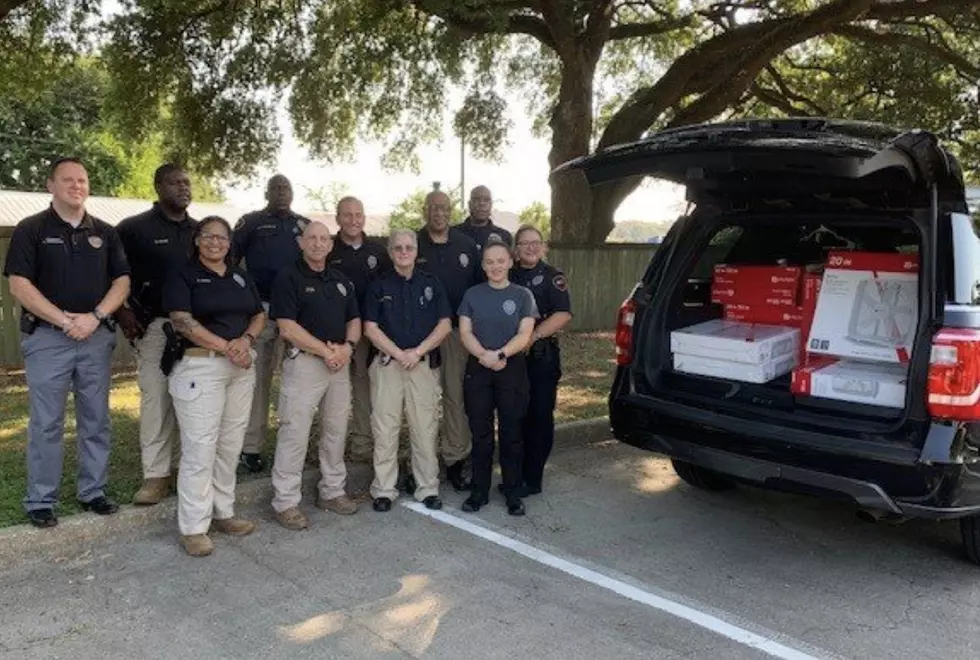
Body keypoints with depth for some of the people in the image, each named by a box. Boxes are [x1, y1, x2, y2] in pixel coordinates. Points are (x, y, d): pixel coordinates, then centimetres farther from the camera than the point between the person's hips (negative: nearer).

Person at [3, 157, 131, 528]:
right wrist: (64, 320, -15)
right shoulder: (30, 230, 0)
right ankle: (40, 501, 11)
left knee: (96, 420, 8)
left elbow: (122, 281, 4)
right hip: (47, 337, -3)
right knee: (46, 424, 1)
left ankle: (93, 492, 19)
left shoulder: (105, 233, 10)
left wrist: (95, 317, -11)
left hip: (97, 337, 3)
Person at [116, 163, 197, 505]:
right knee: (156, 397, -4)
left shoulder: (200, 230, 13)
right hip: (155, 324, -4)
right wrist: (121, 311, -8)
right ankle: (156, 475, 3)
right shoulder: (134, 228, -1)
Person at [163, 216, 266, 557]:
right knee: (200, 447, -6)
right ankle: (193, 528, 3)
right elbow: (183, 322, -13)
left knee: (231, 445, 11)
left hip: (241, 367, 6)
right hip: (200, 367, -6)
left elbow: (259, 315, 14)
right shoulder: (183, 275, -1)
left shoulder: (241, 277, 17)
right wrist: (226, 346, -17)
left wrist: (246, 340, -7)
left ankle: (223, 513, 23)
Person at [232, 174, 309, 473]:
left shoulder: (305, 225, 14)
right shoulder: (251, 222, 5)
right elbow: (230, 260, 3)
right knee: (257, 377, -1)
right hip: (259, 308, -3)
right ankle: (251, 446, 4)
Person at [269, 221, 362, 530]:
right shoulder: (288, 278, -5)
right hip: (303, 362, -6)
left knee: (336, 430, 13)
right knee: (295, 432, -4)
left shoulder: (341, 280, 15)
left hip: (340, 363, 6)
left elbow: (354, 320, 16)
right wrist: (325, 350, -14)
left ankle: (332, 491, 26)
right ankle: (286, 502, 5)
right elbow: (287, 328, -12)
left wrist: (347, 346, -5)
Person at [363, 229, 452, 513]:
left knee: (425, 429, 2)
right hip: (387, 363, 0)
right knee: (385, 429, 1)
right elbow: (370, 328, 0)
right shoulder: (379, 286, 7)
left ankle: (428, 489, 12)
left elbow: (445, 325, 3)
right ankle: (384, 490, 11)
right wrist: (399, 353, -11)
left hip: (425, 364, 1)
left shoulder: (431, 284, 9)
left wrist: (417, 351, -10)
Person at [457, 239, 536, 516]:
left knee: (511, 433, 4)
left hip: (513, 369, -1)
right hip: (478, 370, 1)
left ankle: (513, 493, 15)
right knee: (480, 434, 7)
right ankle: (479, 491, 18)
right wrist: (484, 354, -18)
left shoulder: (522, 295, 3)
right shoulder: (472, 295, 7)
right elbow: (465, 332, -1)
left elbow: (524, 334, -6)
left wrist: (499, 354, -21)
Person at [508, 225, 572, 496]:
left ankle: (532, 479, 9)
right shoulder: (507, 275, 13)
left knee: (539, 416, 0)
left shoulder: (552, 276, 1)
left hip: (541, 355, -4)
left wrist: (533, 336, -18)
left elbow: (563, 314, -11)